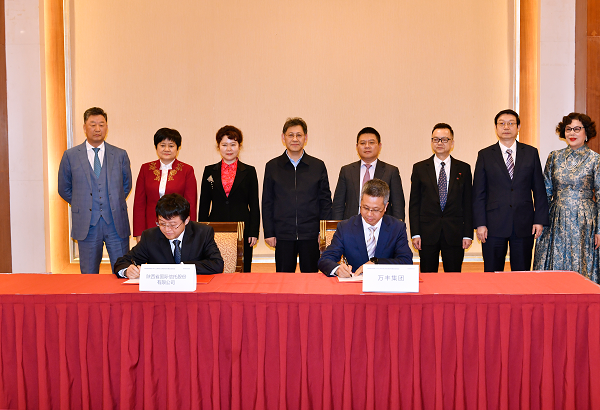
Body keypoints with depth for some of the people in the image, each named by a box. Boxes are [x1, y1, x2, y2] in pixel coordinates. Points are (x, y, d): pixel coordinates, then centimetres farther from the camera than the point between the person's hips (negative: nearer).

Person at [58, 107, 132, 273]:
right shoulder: (70, 156, 4)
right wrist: (82, 204, 7)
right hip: (87, 225, 0)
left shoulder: (120, 155, 6)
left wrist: (114, 203, 9)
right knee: (89, 274, 6)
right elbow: (64, 189, 12)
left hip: (117, 223, 1)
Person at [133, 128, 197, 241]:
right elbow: (139, 203, 9)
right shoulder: (146, 169, 10)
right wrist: (139, 234, 2)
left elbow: (191, 205, 3)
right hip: (150, 227, 2)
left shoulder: (187, 171, 4)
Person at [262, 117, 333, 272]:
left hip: (311, 236, 0)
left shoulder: (318, 166, 6)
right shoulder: (272, 166, 6)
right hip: (283, 236, 0)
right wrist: (269, 233, 0)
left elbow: (325, 201, 7)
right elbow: (267, 203, 7)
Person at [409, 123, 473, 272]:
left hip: (454, 234, 0)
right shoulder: (420, 168, 6)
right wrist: (415, 233, -3)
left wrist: (468, 234, -1)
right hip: (427, 233, 0)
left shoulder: (463, 169, 8)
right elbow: (414, 203, 4)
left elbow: (468, 204, 6)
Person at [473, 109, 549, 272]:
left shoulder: (531, 153, 8)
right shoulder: (485, 155, 4)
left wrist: (540, 220, 0)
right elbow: (478, 193, 2)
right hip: (494, 225, -1)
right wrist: (480, 224, -6)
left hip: (524, 225, 1)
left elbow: (539, 189, 8)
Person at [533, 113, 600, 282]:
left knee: (581, 267, 1)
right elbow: (546, 192, 10)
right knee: (554, 265, 5)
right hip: (557, 221, 3)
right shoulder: (554, 157, 7)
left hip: (583, 222, -3)